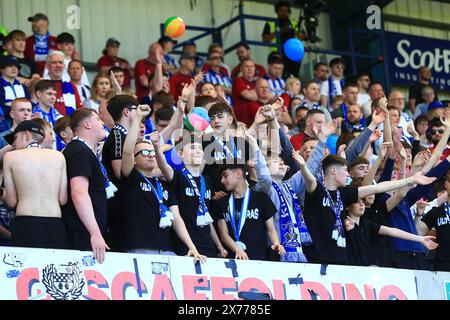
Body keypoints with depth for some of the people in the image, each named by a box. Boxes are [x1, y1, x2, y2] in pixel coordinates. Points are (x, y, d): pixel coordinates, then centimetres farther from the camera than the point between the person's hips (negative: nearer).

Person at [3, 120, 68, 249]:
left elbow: (12, 202, 7)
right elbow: (63, 200, 9)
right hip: (55, 227, 2)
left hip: (25, 225, -2)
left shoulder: (10, 156, 6)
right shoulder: (58, 156, 11)